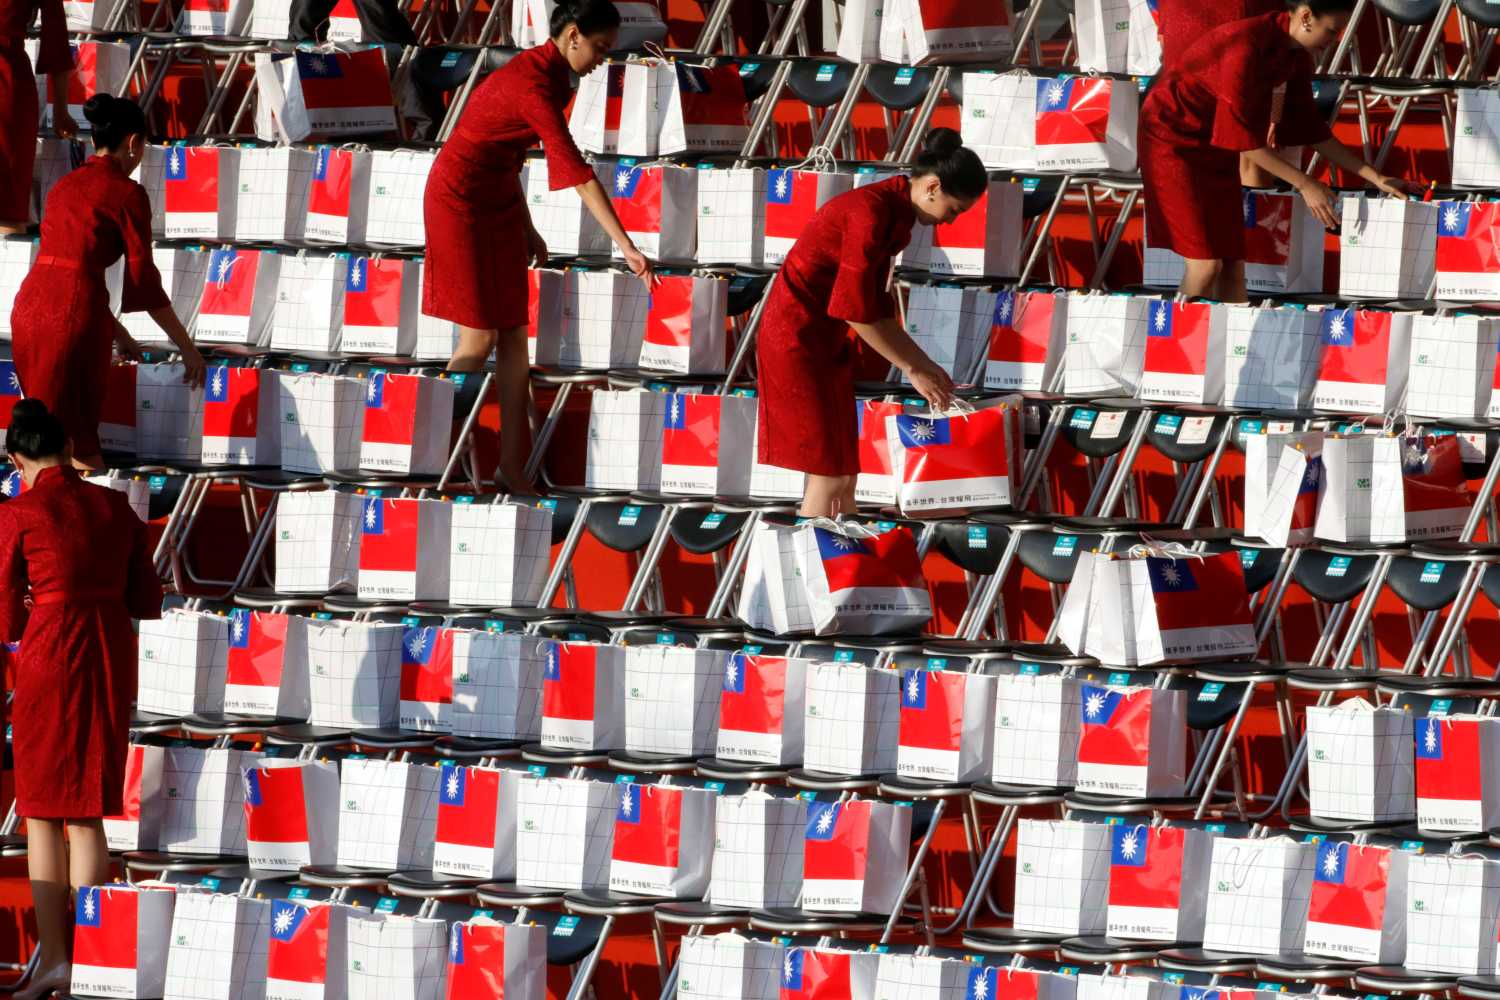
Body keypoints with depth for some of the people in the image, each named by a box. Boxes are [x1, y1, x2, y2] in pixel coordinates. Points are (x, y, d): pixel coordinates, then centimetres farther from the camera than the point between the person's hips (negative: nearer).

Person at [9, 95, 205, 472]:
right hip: (74, 315, -7)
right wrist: (186, 347, 5)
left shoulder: (66, 185, 19)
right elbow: (144, 282, -4)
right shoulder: (127, 194, -3)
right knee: (78, 444, 0)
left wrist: (117, 333, 32)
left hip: (28, 307, 7)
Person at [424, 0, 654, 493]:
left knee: (514, 336, 5)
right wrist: (626, 248, -32)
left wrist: (526, 228, 19)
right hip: (461, 201, -9)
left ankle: (513, 467, 6)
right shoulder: (534, 87, -25)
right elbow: (578, 173, -30)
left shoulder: (543, 72, 6)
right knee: (480, 341, -5)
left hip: (499, 206, 9)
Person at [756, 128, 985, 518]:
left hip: (825, 340, 10)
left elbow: (879, 309, 16)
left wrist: (924, 365, 12)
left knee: (843, 474, 10)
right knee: (829, 476, -9)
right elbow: (855, 309, -22)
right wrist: (913, 369, -15)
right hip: (798, 338, -10)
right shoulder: (871, 212, -21)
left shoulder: (895, 215, 9)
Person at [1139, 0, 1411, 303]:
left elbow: (1310, 129, 8)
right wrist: (1305, 185, -24)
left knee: (1233, 263, 1)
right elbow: (1244, 138, -26)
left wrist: (1376, 178, 4)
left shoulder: (1296, 57, 0)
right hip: (1174, 140, -8)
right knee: (1206, 263, -16)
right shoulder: (1246, 47, -28)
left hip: (1217, 152, 9)